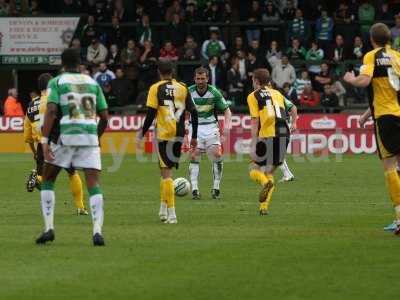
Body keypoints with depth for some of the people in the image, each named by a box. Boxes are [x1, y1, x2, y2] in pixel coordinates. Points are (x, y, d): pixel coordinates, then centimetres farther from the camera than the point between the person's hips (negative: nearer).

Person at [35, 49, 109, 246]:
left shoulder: (56, 82, 5)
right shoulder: (93, 83, 15)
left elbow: (51, 111, -10)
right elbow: (104, 117, 12)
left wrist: (44, 141, -13)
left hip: (64, 135, -2)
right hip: (90, 137, 2)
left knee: (47, 180, 16)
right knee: (93, 184, -1)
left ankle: (49, 228, 7)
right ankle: (97, 231, -18)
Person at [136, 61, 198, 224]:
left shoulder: (156, 88, -3)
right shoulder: (183, 88, 8)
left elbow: (151, 114, -9)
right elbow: (194, 112, 6)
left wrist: (141, 135, 0)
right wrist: (194, 137, 13)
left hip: (164, 135, -4)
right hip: (179, 136, 4)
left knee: (166, 172, -3)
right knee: (167, 170, 19)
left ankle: (171, 213, -10)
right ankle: (164, 209, 21)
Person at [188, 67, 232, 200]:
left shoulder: (214, 92, -8)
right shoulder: (189, 92, -8)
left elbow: (227, 110, 1)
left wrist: (227, 125, -14)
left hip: (211, 126, 0)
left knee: (217, 154, -12)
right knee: (194, 156, -12)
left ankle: (216, 188, -1)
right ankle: (194, 189, -9)